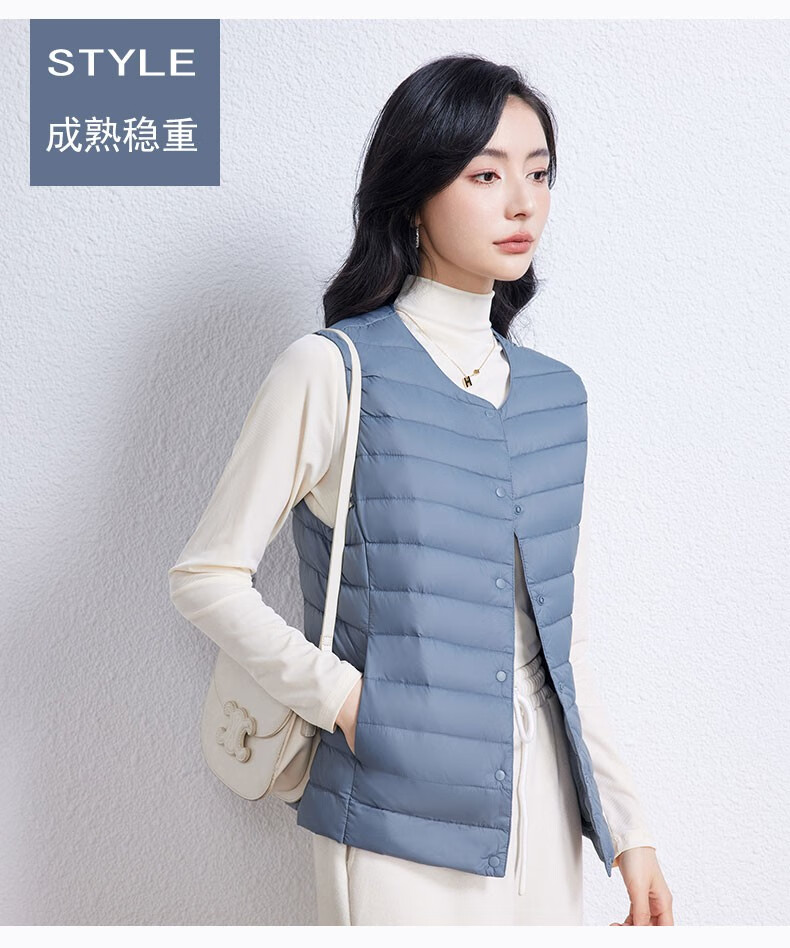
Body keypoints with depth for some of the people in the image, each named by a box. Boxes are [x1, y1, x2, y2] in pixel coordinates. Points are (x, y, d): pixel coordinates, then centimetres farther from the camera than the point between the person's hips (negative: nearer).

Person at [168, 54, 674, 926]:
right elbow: (207, 576, -6)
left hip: (543, 814, 5)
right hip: (402, 821, -5)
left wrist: (627, 828, 9)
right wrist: (342, 698, -14)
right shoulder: (332, 372, -9)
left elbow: (562, 641, 10)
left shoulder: (557, 395, 6)